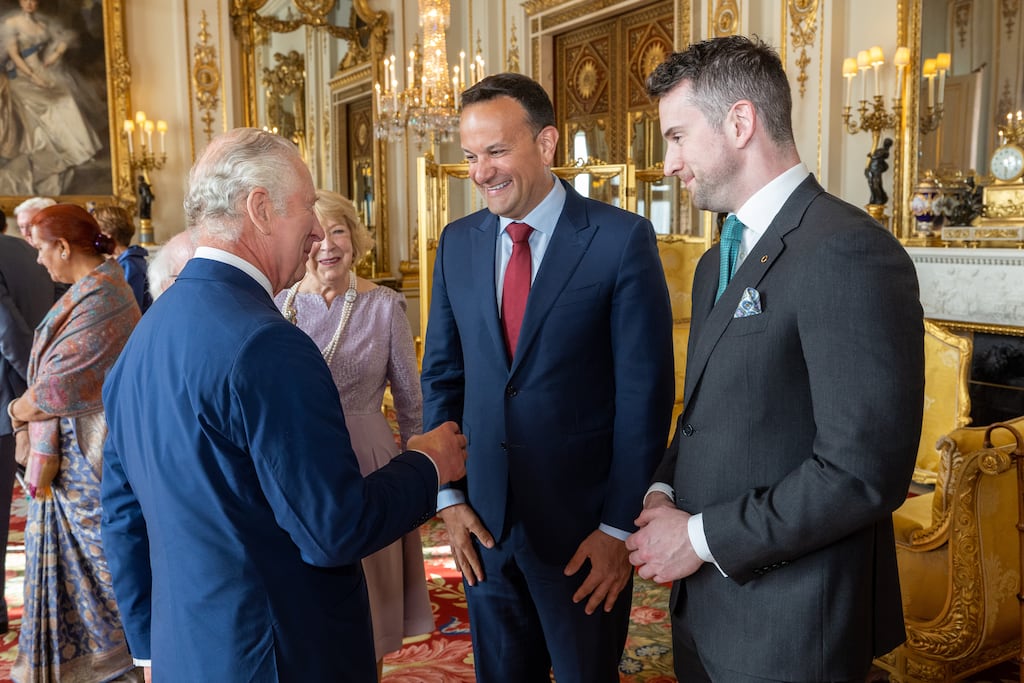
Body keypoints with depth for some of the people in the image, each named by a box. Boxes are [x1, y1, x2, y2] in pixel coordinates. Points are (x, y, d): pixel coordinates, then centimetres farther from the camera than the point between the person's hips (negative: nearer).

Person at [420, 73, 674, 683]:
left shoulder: (622, 238, -11)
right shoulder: (458, 243, 3)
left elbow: (645, 392, -11)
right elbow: (443, 376, 8)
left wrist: (620, 526, -11)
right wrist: (449, 496, 3)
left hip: (584, 524, -4)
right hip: (484, 518, 4)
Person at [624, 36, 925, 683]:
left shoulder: (850, 252, -18)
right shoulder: (718, 262, 11)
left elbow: (866, 470, -23)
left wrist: (701, 537, -16)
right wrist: (664, 492, -1)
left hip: (789, 629, -8)